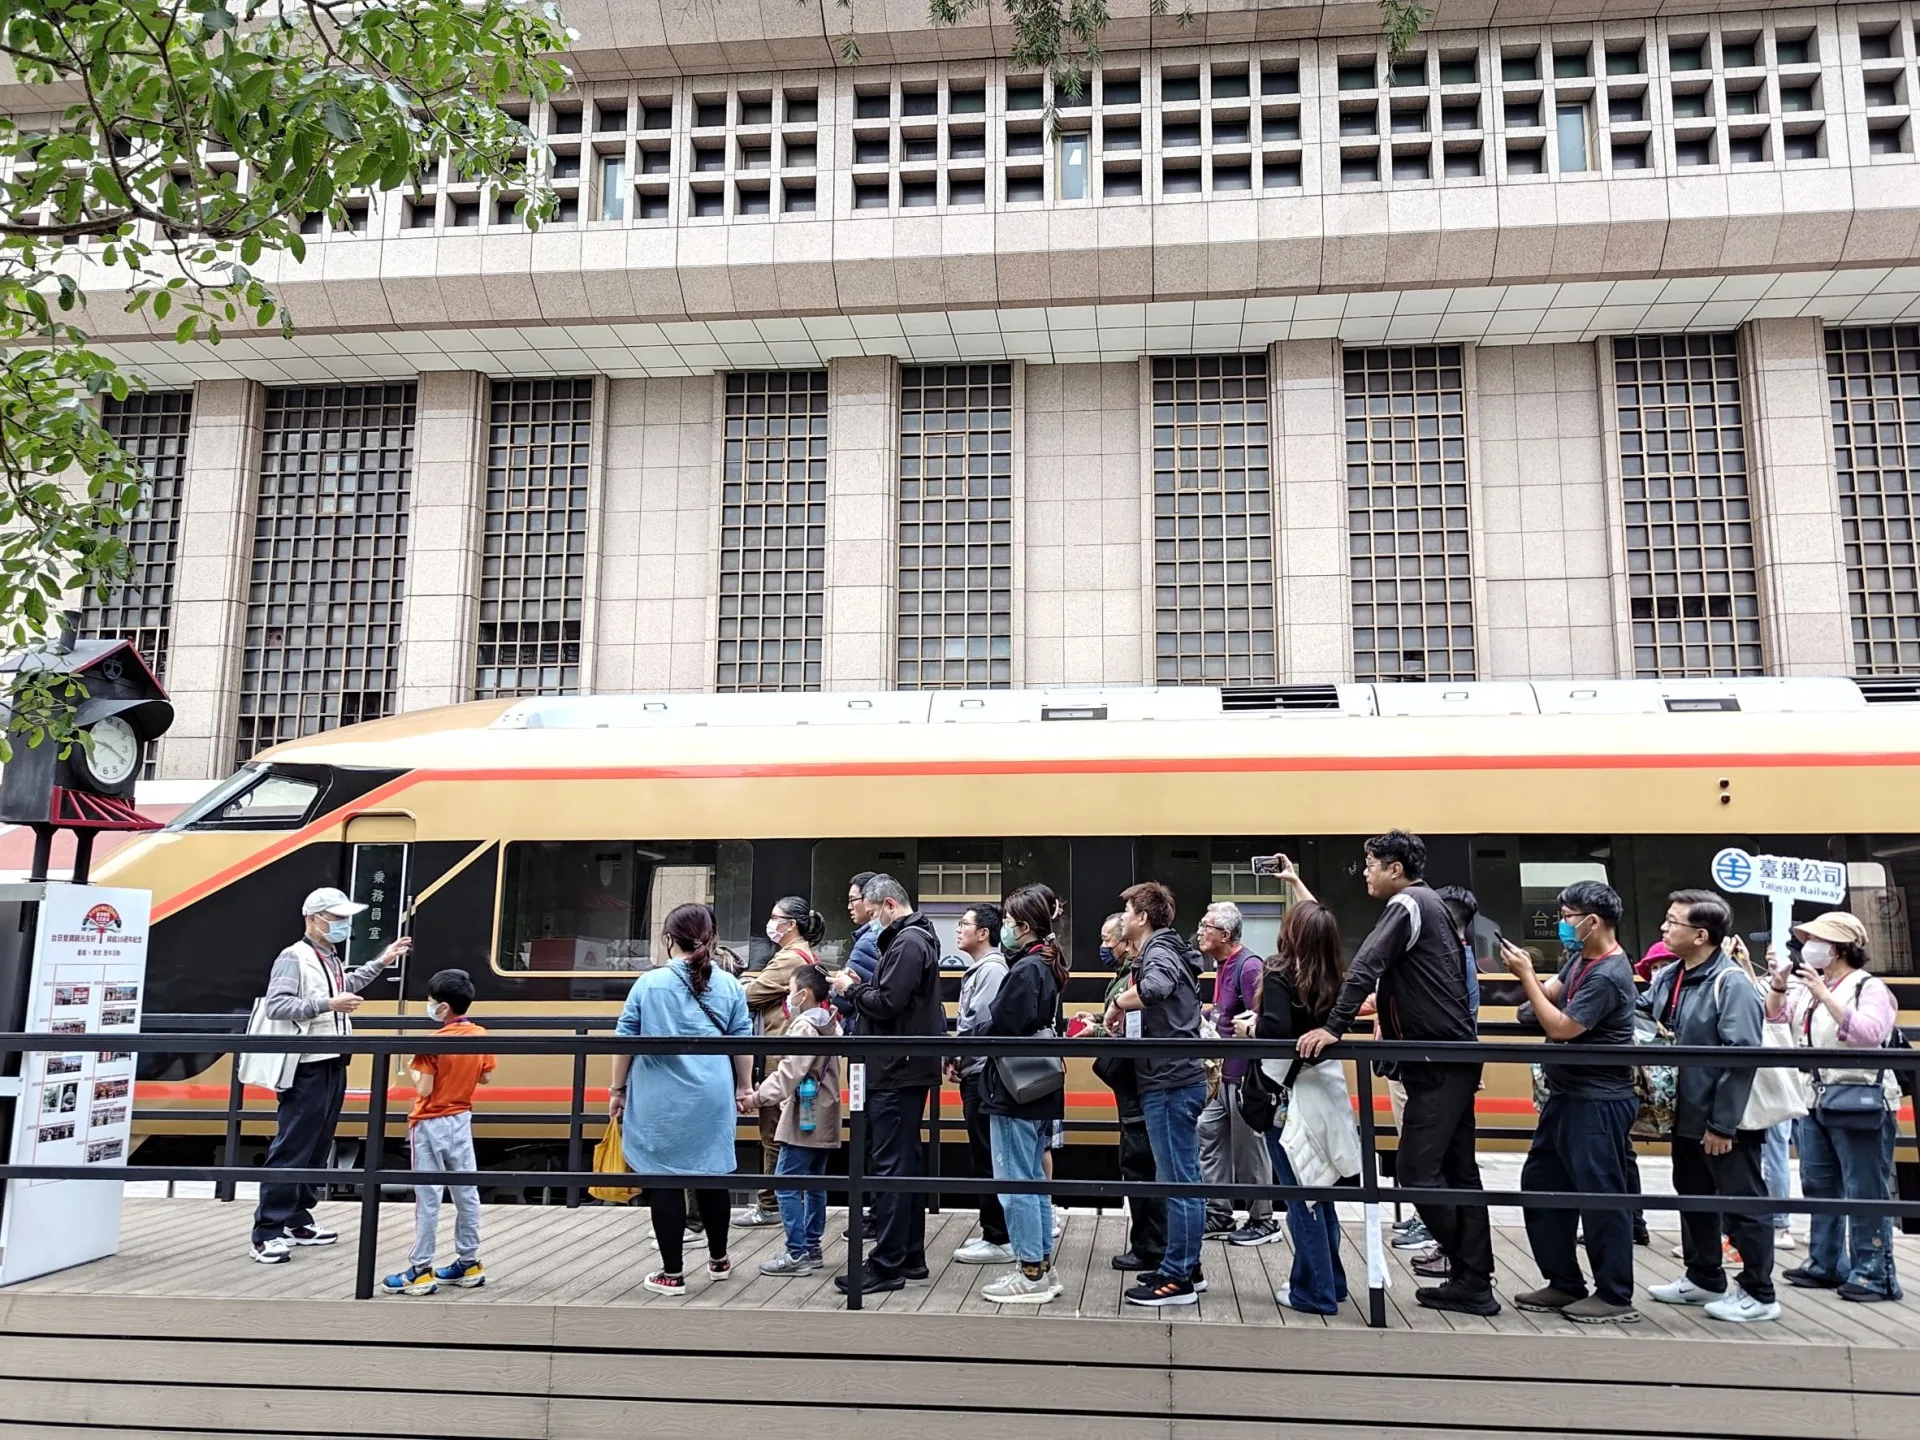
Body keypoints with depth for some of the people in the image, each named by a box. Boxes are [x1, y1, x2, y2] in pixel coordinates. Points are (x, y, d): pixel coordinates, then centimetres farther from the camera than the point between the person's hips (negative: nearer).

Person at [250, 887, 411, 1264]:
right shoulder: (294, 957, -13)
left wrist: (382, 961, 33)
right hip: (306, 1069, -9)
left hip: (333, 1066, 9)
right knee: (290, 1150, -7)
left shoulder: (331, 960, 15)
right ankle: (267, 1232, -3)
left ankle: (298, 1221, 24)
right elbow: (276, 1006, -23)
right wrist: (328, 1004, -27)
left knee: (317, 1148, 14)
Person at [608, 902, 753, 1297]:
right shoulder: (729, 986, 2)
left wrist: (617, 1091, 10)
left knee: (664, 1181, 5)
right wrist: (744, 1089, 18)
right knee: (711, 1176, 16)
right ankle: (718, 1260, 31)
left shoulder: (649, 983, -4)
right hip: (712, 1099, 3)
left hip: (660, 1102, -3)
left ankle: (672, 1274, 11)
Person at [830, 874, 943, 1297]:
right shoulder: (916, 937, 16)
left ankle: (887, 1266, 0)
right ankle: (911, 1257, 23)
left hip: (898, 1072, -11)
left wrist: (852, 989, -8)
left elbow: (887, 1004, -23)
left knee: (891, 1166, -6)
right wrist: (862, 986, 5)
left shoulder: (907, 942, -16)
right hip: (910, 1068, 11)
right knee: (905, 1161, 15)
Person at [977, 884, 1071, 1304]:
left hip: (1016, 1093, -10)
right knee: (1034, 1180, 16)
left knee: (1015, 1183, -1)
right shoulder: (1047, 966, 11)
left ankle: (1030, 1274, 6)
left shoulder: (1026, 970, -17)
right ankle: (1043, 1266, 23)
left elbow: (998, 1028, -21)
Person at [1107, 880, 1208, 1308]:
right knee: (1183, 1179, 15)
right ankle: (1187, 1267, 24)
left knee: (1177, 1181, -3)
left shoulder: (1159, 953, -13)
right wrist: (1121, 1017, 5)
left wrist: (1118, 1003, -20)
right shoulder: (1163, 950, 18)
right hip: (1176, 1079, 10)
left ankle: (1177, 1278, 3)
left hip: (1171, 1083, -10)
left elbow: (1155, 989, -36)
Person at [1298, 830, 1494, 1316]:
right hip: (1453, 1058, 10)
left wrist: (1334, 1028, -26)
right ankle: (1474, 1280, 13)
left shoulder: (1407, 905, -11)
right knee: (1457, 1170, 10)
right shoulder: (1430, 905, 18)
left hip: (1438, 1062, -10)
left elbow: (1365, 966, -22)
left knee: (1417, 1171, -7)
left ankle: (1470, 1279, 2)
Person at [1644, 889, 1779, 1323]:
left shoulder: (1730, 983, -21)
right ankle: (1704, 1278, 35)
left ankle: (1758, 1294, 18)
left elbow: (1742, 1059, -23)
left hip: (1725, 1122, -9)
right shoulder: (1669, 977, 4)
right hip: (1688, 1115, 9)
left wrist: (1723, 1123, -22)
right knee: (1693, 1198, 20)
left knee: (1742, 1204, 5)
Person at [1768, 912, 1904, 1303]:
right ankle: (1825, 1264, 24)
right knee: (1820, 1187, 14)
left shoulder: (1869, 987, -9)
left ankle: (1873, 1274, 4)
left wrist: (1825, 996, -26)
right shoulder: (1806, 985, 12)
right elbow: (1775, 1014, 19)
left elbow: (1868, 1032, -24)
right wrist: (1778, 986, 1)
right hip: (1814, 1102, 8)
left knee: (1865, 1192, -3)